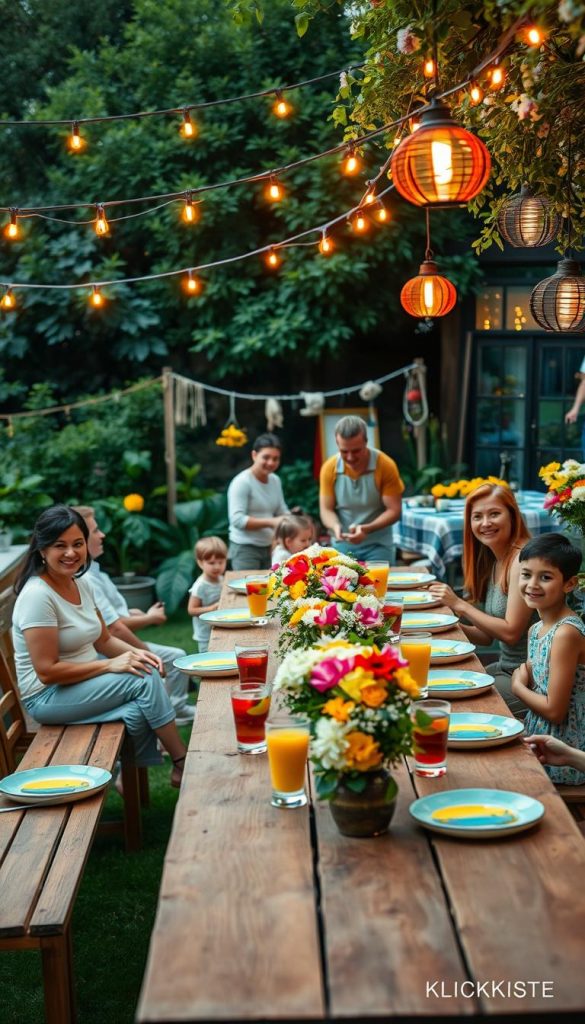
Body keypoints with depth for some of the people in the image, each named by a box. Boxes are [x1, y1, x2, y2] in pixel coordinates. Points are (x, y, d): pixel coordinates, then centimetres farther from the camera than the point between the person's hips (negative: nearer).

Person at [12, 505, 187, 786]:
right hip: (47, 697, -8)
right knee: (146, 679, -20)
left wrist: (135, 653, -5)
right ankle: (183, 764, -8)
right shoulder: (37, 595, -21)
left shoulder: (82, 584, 4)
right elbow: (47, 672, -23)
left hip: (85, 680, 8)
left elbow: (104, 639, 15)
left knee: (139, 711, -19)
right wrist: (110, 665, -22)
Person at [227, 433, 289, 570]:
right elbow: (237, 519, -19)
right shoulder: (242, 482, -12)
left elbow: (282, 511, 17)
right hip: (245, 549, -6)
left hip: (269, 547, 6)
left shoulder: (275, 480, 9)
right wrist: (270, 522, -22)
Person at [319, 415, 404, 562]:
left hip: (377, 545, -2)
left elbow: (394, 510, -11)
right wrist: (335, 526, -24)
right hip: (341, 545, 2)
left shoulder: (386, 465, -12)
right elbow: (326, 510, -1)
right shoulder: (329, 468, -6)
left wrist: (366, 529, -27)